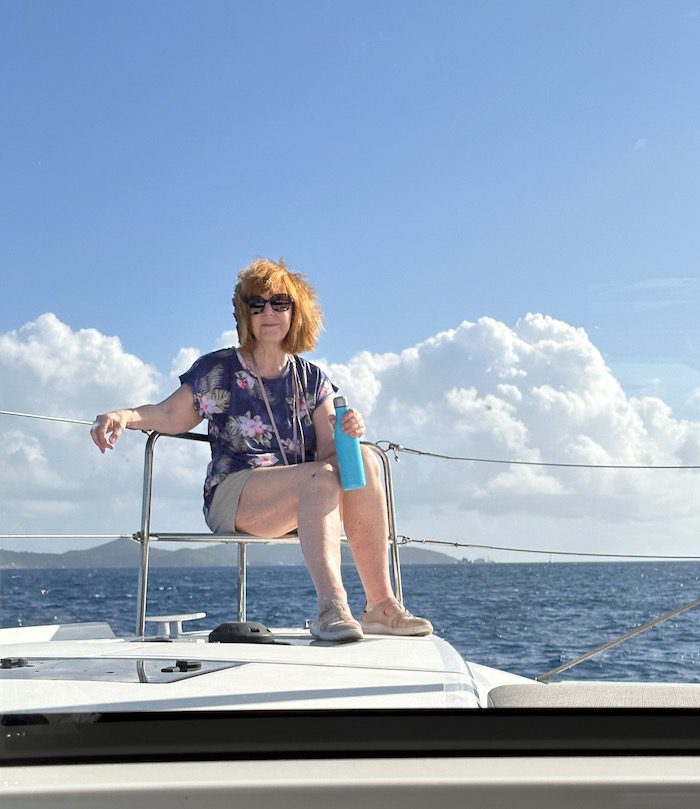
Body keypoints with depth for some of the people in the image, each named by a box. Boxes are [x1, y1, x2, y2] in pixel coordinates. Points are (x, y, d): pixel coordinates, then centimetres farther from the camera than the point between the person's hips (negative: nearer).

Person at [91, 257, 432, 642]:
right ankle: (331, 606, -43)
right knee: (322, 478, -33)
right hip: (233, 495, -3)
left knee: (362, 460, -27)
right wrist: (125, 416, -19)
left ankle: (381, 604, -29)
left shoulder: (313, 380, 14)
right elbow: (170, 416, 1)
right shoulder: (217, 370, 7)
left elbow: (328, 450, 3)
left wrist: (347, 433, -19)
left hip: (302, 501, 4)